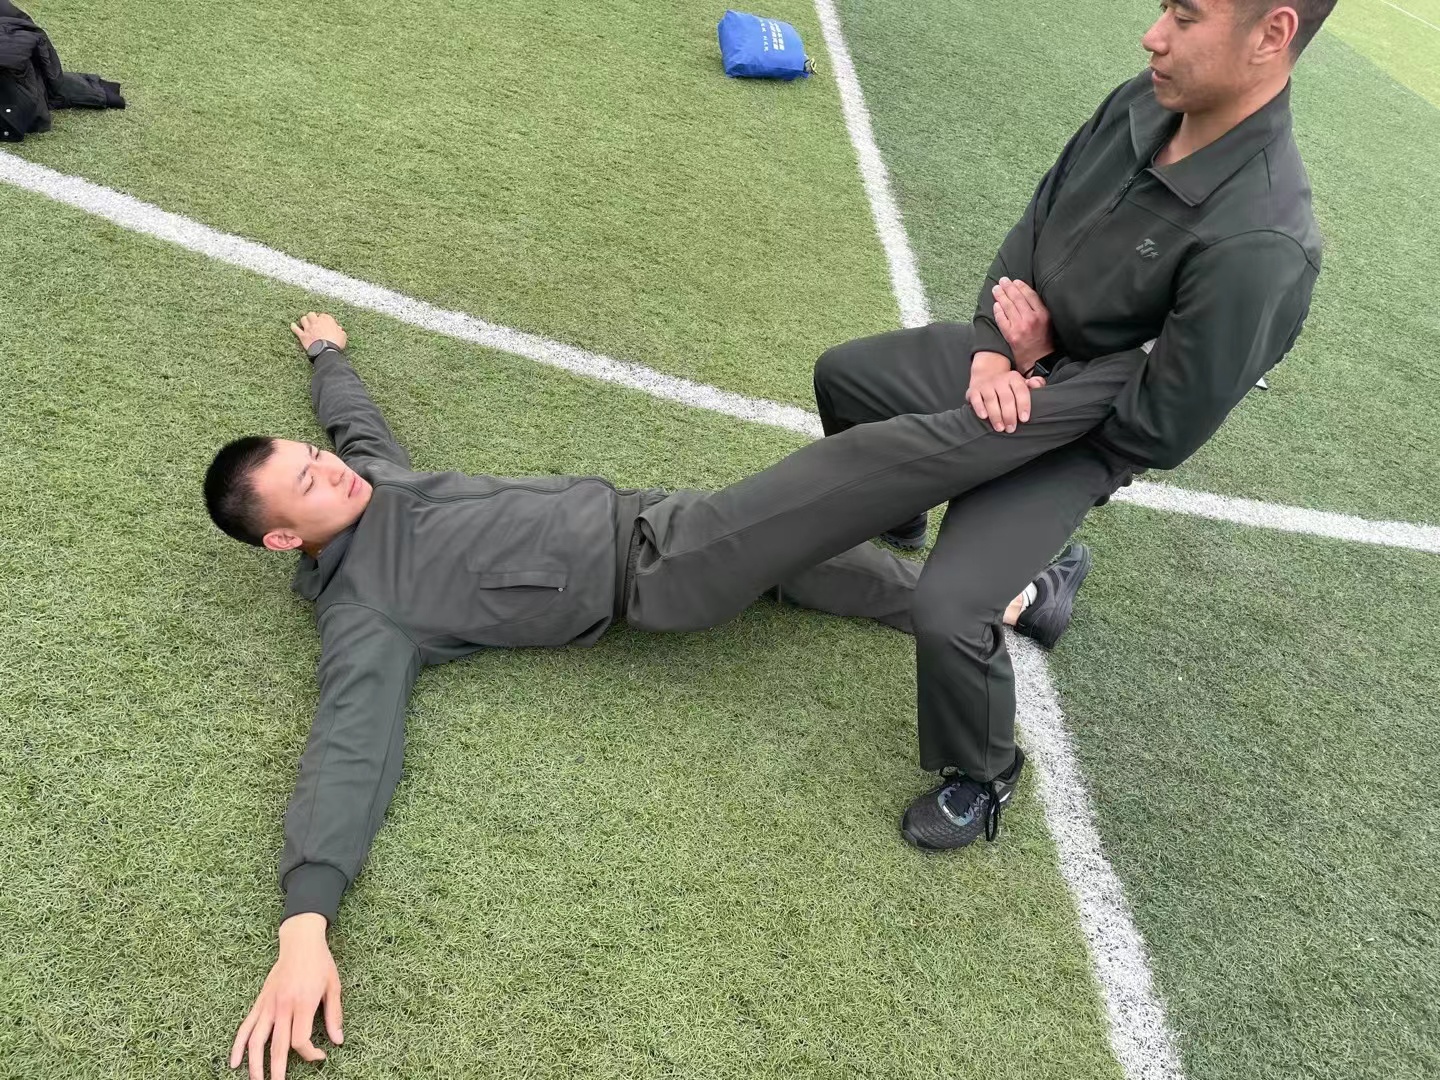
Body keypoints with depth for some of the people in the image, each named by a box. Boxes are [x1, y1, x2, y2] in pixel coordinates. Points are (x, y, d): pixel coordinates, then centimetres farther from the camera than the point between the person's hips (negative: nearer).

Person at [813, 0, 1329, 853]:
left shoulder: (1261, 247, -35)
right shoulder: (1145, 104, -14)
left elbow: (1161, 430, -27)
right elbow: (1034, 227, 0)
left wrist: (1040, 368, -15)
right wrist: (991, 348, -15)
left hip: (1076, 439, -8)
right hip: (1006, 362, 8)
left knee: (949, 610, -22)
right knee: (843, 373, 20)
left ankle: (984, 777, 11)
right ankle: (893, 523, 50)